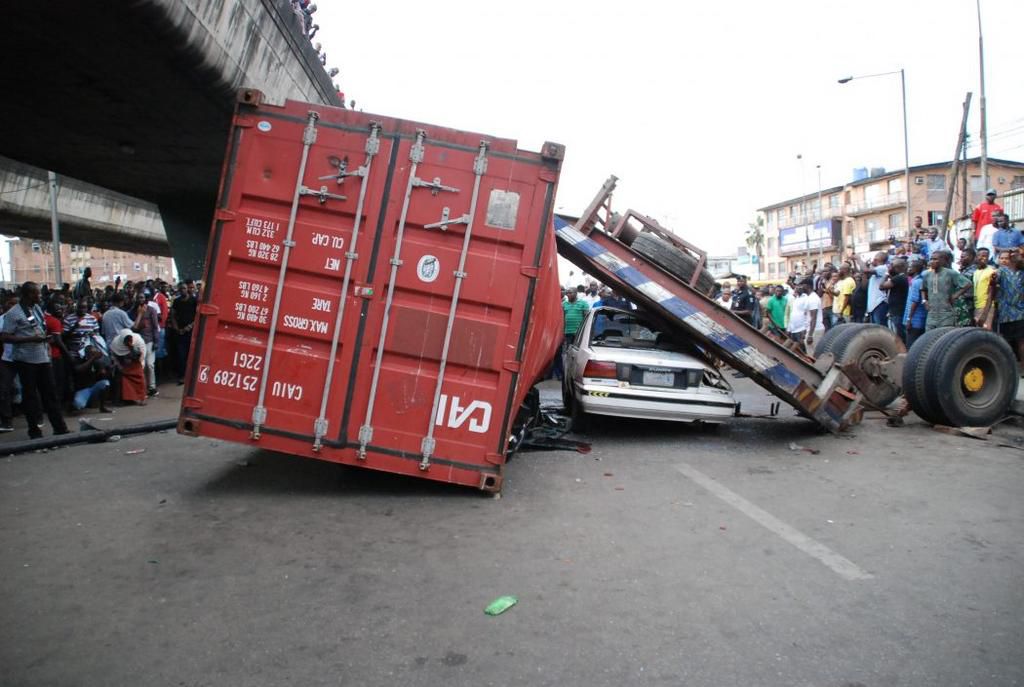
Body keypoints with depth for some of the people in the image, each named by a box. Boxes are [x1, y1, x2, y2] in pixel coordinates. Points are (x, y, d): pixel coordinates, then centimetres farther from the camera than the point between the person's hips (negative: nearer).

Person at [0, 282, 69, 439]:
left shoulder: (37, 308, 12)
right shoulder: (13, 314, -9)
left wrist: (46, 339, 9)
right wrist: (31, 339, -19)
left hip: (43, 358, 6)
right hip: (26, 360, -6)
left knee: (50, 393, 8)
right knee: (30, 395, 4)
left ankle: (60, 428, 12)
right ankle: (34, 430, 13)